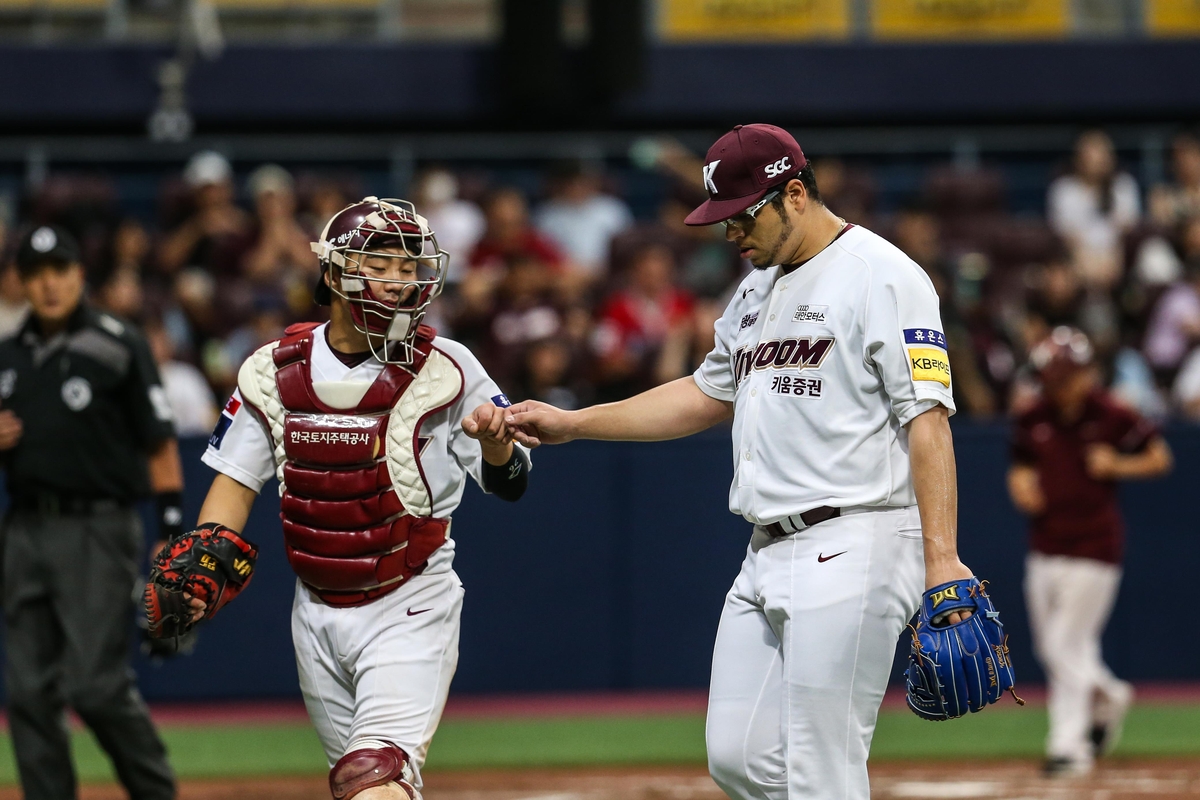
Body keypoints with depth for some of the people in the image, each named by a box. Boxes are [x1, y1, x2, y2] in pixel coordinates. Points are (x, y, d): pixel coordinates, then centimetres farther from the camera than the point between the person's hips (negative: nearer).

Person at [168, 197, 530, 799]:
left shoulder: (444, 369, -6)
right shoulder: (274, 372, 2)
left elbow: (509, 483, -6)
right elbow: (237, 480, 6)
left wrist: (494, 442, -29)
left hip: (410, 610, -4)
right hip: (317, 610, 4)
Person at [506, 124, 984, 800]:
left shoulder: (881, 276, -10)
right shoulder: (758, 288, 19)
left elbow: (927, 417, -16)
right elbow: (710, 395, 30)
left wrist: (942, 557, -24)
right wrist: (572, 423, 23)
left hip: (853, 549, -9)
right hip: (768, 558, 9)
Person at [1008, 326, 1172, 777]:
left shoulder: (1112, 418, -8)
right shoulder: (1033, 421, 5)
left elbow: (1160, 458, 1)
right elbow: (1020, 469, 15)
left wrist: (1116, 465, -15)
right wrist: (1021, 487, -8)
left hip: (1093, 550, -6)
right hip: (1044, 549, 6)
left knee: (1068, 644, -7)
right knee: (1051, 650, 10)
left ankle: (1068, 744, 1)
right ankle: (1108, 695, 38)